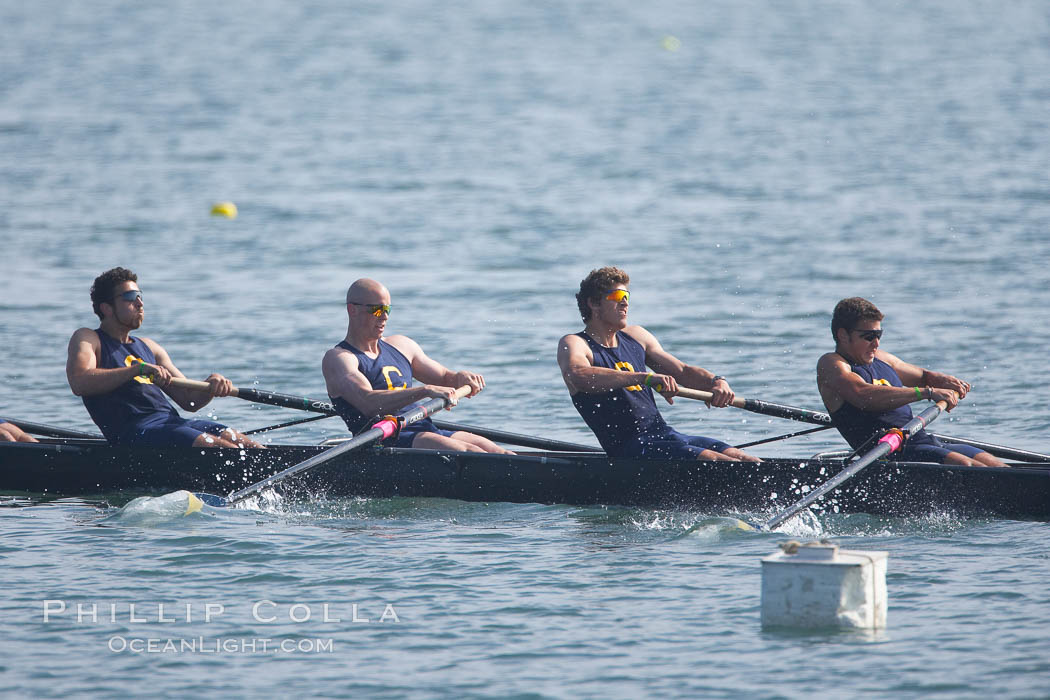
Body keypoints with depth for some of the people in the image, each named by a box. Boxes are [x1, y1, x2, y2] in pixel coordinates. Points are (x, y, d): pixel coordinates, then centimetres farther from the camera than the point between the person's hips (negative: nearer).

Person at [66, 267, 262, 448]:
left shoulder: (148, 347, 28)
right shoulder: (87, 339, 8)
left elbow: (189, 400, 25)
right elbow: (79, 384, -15)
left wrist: (211, 386, 1)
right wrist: (139, 369, -20)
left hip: (173, 422, 7)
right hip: (134, 431, -7)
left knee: (249, 446, -16)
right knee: (222, 449, -29)